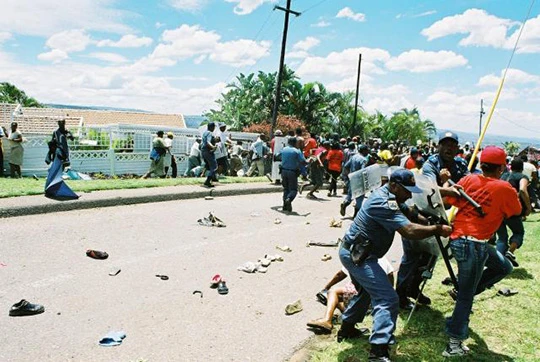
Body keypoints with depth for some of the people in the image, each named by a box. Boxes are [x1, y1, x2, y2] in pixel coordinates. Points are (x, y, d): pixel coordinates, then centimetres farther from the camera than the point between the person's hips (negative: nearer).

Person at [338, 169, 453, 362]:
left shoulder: (389, 196, 8)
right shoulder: (383, 203, -24)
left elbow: (410, 215, 8)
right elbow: (410, 231, -30)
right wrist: (438, 230, -18)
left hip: (354, 252, 11)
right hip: (357, 255, -11)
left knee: (366, 290, 29)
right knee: (387, 298, -14)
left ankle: (346, 329, 42)